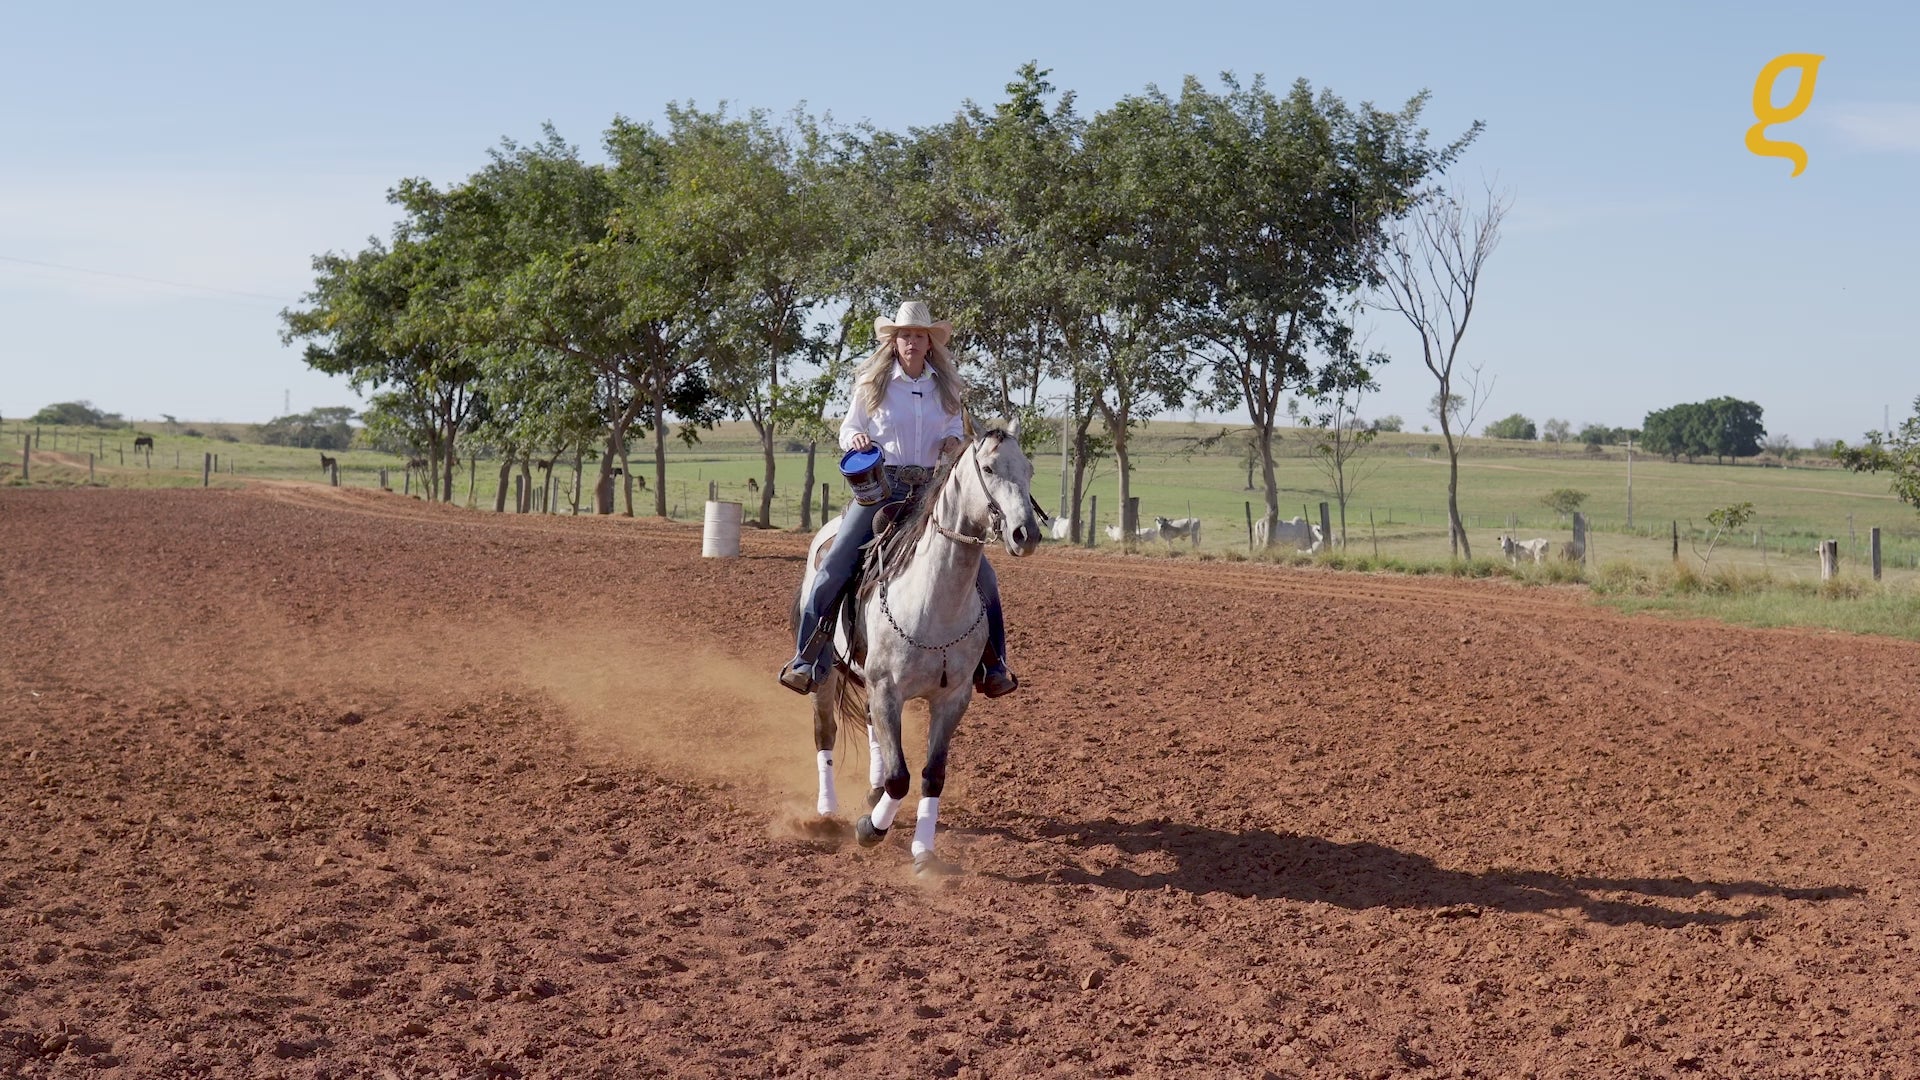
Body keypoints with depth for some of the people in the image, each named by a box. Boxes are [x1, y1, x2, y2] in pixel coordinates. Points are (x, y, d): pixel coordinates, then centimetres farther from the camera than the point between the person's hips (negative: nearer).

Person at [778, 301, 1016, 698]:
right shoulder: (871, 383, 2)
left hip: (932, 489, 2)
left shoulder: (944, 386, 8)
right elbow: (847, 429, 9)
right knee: (833, 568, -17)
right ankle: (807, 661, -6)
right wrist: (855, 438, -15)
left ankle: (991, 665, 12)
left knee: (981, 575, -4)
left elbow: (956, 428, 19)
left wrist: (954, 441, -4)